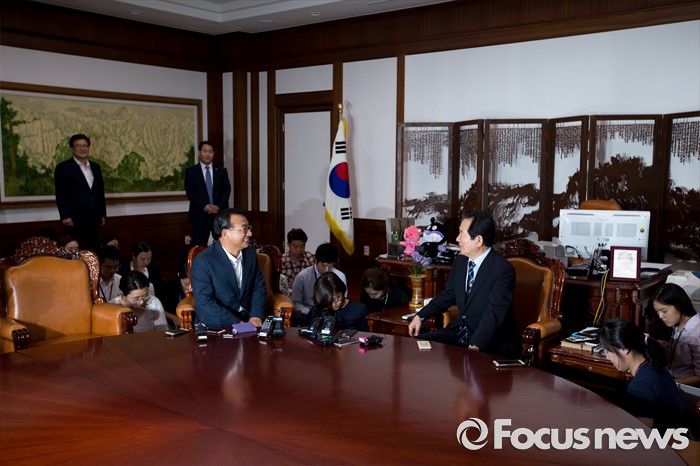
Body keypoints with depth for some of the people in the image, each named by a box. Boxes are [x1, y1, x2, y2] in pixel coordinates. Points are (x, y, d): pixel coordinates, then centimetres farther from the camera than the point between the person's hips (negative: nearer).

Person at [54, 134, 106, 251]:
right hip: (75, 220, -5)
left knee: (91, 251, 6)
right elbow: (60, 195, -7)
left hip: (93, 220, 5)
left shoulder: (95, 167, 15)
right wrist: (65, 216, -14)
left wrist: (103, 214, 15)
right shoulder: (63, 168, -2)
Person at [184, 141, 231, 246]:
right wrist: (204, 206, -14)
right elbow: (189, 192, -2)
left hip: (220, 214, 2)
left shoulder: (221, 171, 12)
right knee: (199, 247, -3)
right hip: (200, 215, -1)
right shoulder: (191, 171, 6)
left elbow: (227, 190, 6)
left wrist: (219, 206, -10)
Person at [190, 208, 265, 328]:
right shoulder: (202, 261, -12)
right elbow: (204, 302, -17)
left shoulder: (251, 254, 6)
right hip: (215, 326, -5)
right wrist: (238, 324, -22)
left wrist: (256, 316, -7)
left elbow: (259, 286, 11)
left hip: (248, 319, 5)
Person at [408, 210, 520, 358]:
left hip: (493, 341, -7)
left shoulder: (503, 269, -19)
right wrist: (420, 316, 5)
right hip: (460, 330, 7)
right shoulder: (460, 260, 5)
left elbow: (493, 314, -26)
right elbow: (447, 295, 17)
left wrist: (475, 347, -35)